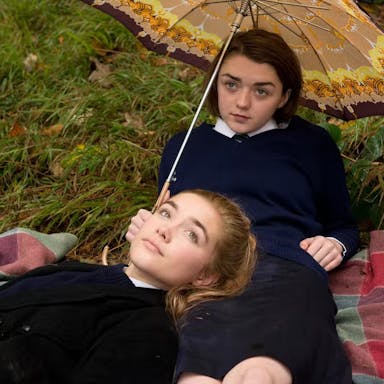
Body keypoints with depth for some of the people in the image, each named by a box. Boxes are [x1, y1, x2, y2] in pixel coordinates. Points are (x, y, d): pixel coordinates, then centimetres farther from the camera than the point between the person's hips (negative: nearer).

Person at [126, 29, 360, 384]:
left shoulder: (312, 143, 25)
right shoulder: (184, 146, 30)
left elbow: (344, 226, 32)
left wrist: (336, 244, 9)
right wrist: (146, 230, 12)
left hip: (287, 273, -1)